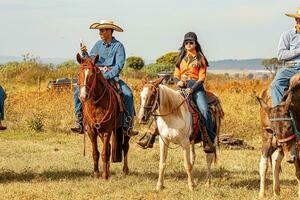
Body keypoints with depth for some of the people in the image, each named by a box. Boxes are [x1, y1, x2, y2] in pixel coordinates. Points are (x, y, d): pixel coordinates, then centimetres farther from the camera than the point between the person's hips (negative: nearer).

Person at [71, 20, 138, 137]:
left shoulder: (118, 46, -5)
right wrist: (84, 53, -11)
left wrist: (107, 76, -26)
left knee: (128, 94, -27)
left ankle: (128, 126, -20)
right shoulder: (98, 45, 10)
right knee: (78, 90, -18)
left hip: (112, 76, -4)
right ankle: (79, 122, -15)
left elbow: (119, 66, -15)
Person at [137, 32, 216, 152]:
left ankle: (210, 140, -22)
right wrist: (178, 81, -4)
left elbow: (202, 78, -1)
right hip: (182, 86, 4)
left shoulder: (200, 58, 6)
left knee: (204, 110, -28)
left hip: (196, 87, -4)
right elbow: (176, 75, 20)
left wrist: (192, 89, -16)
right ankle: (149, 136, -11)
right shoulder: (181, 57, 19)